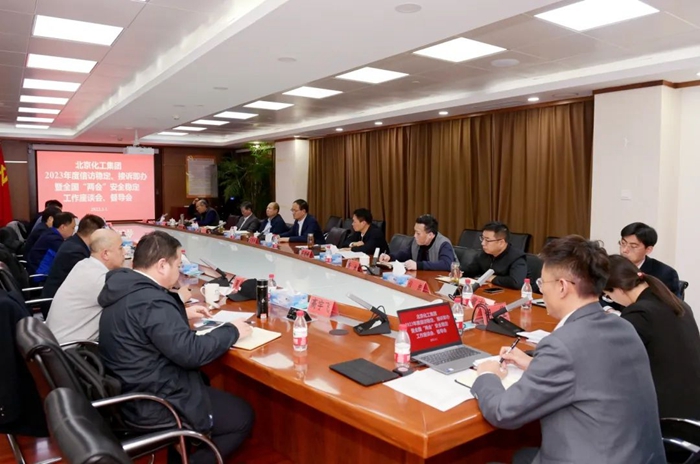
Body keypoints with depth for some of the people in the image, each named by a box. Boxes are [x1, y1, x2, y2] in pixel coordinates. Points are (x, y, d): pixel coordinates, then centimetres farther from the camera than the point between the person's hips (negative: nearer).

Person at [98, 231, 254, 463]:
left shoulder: (123, 288, 1)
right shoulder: (150, 300, -29)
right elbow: (191, 352, -31)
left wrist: (181, 315, 14)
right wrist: (232, 330, -17)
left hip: (129, 391, 10)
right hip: (152, 405, -10)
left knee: (204, 381, 30)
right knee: (243, 416, 3)